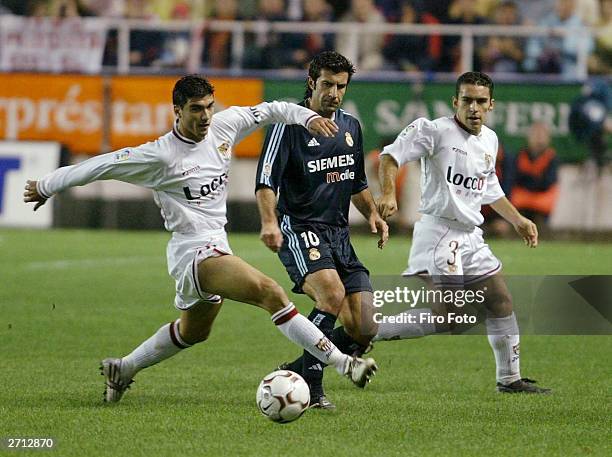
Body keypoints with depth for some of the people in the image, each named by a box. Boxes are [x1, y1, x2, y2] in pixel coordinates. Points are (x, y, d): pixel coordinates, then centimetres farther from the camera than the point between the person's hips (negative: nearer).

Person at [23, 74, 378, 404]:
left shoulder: (223, 126, 2)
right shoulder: (161, 155, -16)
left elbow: (270, 111, 15)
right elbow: (102, 166, -7)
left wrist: (307, 117, -3)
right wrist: (47, 187, 2)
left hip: (216, 246, 9)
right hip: (193, 250, -9)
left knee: (193, 332, 28)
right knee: (270, 292, -27)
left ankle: (123, 370, 46)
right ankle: (341, 362, -32)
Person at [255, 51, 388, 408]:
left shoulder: (351, 127, 16)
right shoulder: (290, 125, -5)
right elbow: (266, 182, -12)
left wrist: (373, 214, 11)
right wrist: (269, 221, -30)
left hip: (339, 237, 7)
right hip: (300, 230, -7)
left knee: (364, 330, -4)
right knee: (333, 293, -34)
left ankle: (296, 372, 15)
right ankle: (311, 383, -22)